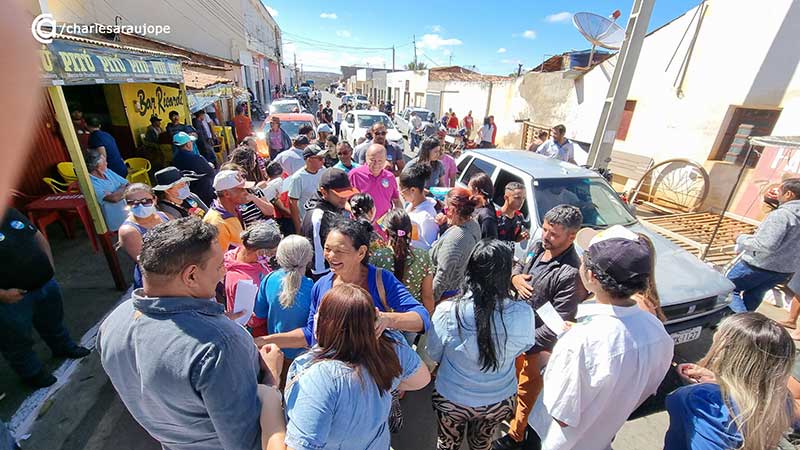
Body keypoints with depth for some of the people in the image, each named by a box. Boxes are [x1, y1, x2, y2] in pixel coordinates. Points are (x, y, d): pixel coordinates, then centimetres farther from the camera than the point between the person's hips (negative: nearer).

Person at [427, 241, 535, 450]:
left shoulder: (447, 311, -31)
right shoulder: (523, 314, -27)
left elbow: (433, 354, -12)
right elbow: (523, 348, -5)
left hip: (452, 399, -1)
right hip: (499, 401, 2)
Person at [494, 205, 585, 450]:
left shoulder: (571, 273, -31)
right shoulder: (538, 247, -7)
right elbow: (518, 266, 12)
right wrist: (515, 277, -11)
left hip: (539, 342, -7)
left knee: (527, 388, 17)